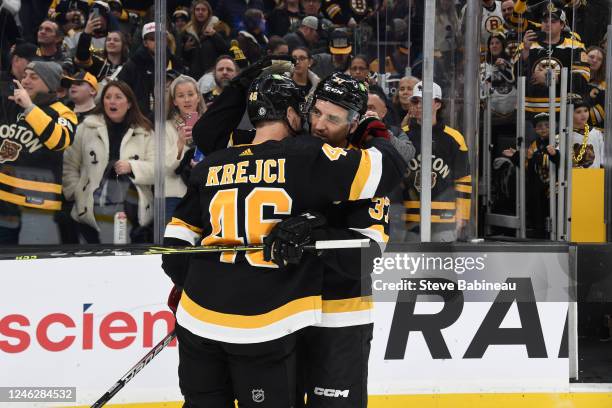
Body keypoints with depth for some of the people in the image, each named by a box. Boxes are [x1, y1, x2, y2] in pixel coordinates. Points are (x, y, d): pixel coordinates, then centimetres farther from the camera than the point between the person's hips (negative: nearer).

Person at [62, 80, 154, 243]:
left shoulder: (145, 132, 7)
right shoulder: (86, 128, 8)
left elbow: (156, 169, 1)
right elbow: (69, 165, 11)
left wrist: (132, 167, -14)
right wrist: (76, 193, 0)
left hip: (132, 211, 0)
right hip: (92, 211, 0)